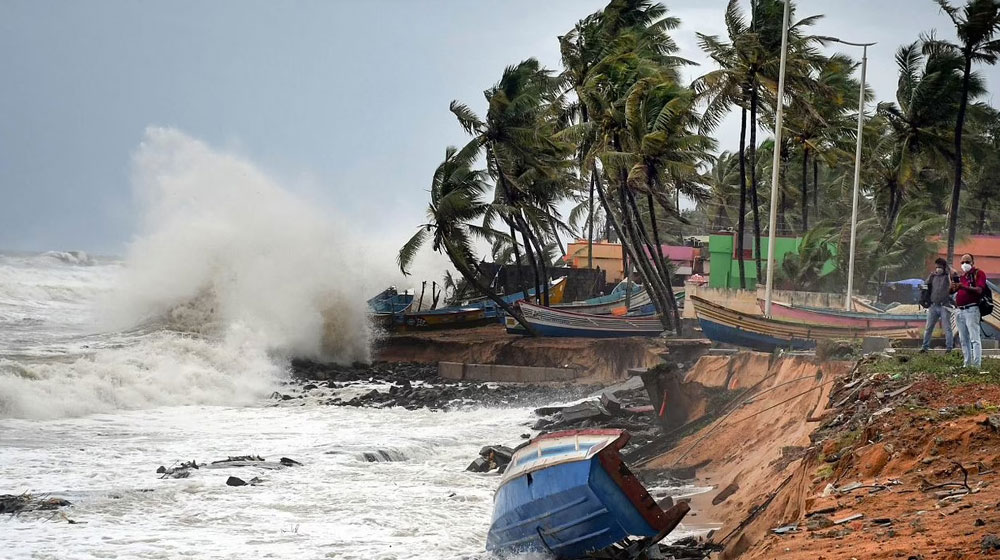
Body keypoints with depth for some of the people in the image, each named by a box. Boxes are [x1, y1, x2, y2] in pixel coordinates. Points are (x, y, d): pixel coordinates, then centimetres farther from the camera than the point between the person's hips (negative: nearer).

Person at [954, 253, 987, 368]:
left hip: (971, 310, -8)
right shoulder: (961, 276, 21)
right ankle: (967, 364, 14)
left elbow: (979, 290, -16)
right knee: (963, 339, 9)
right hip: (960, 310, 8)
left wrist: (964, 287, -30)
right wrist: (954, 287, -6)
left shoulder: (978, 273, -1)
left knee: (974, 338, -12)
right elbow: (951, 291, 19)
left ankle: (977, 364, -17)